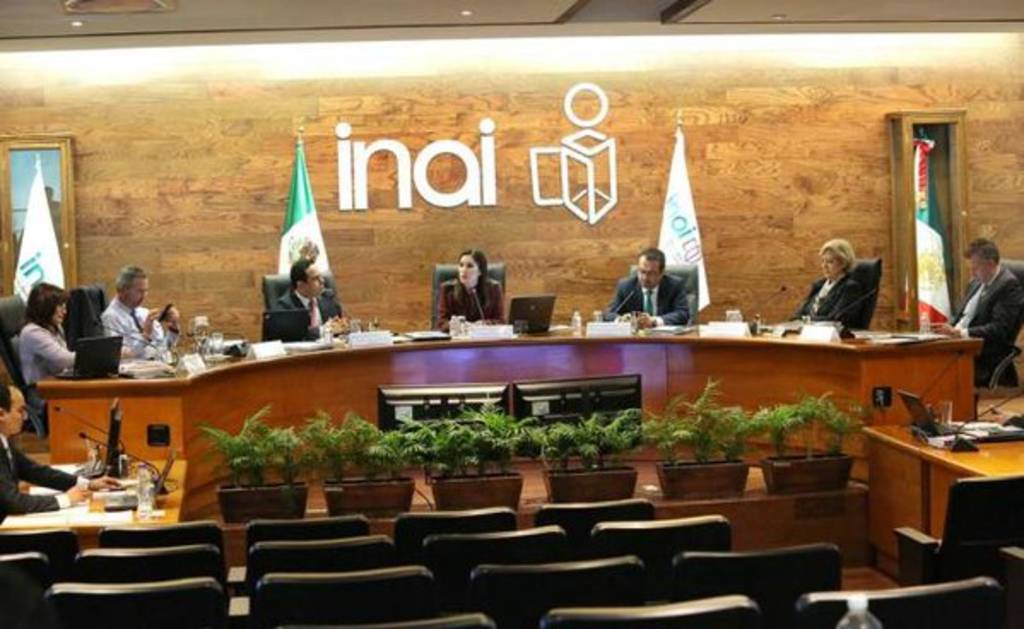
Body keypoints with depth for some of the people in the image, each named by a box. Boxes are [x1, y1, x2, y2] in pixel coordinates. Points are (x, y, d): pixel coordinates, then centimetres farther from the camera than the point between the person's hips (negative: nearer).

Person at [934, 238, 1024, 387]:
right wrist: (950, 329, 1)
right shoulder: (976, 283, 18)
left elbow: (999, 330, -18)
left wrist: (959, 333, -23)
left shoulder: (1009, 285, -9)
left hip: (987, 357, -8)